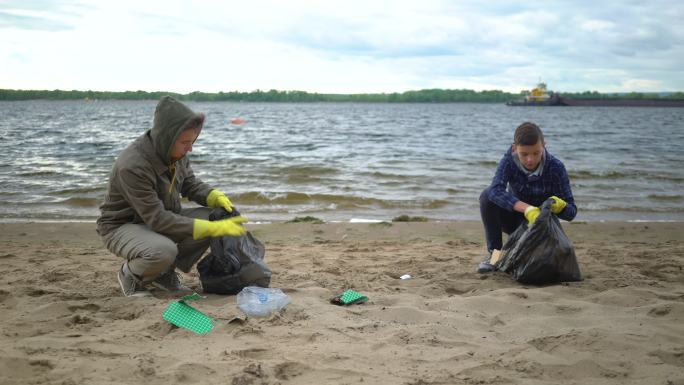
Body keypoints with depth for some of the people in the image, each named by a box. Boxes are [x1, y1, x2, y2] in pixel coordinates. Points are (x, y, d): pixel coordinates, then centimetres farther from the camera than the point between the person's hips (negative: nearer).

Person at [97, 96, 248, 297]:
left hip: (161, 217, 8)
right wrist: (211, 229, -36)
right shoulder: (132, 166, -33)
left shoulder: (176, 151, -10)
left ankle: (165, 273, 4)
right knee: (163, 250, -38)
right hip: (122, 226, -7)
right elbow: (158, 219, -33)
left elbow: (190, 184, 6)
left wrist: (216, 197, -17)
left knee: (213, 217, -13)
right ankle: (130, 274, -1)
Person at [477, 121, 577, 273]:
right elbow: (495, 190, -39)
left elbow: (571, 212, -19)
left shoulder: (556, 168, -22)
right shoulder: (509, 161, -20)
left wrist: (559, 206, -44)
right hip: (515, 217, 1)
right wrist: (527, 208, -52)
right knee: (487, 195, -27)